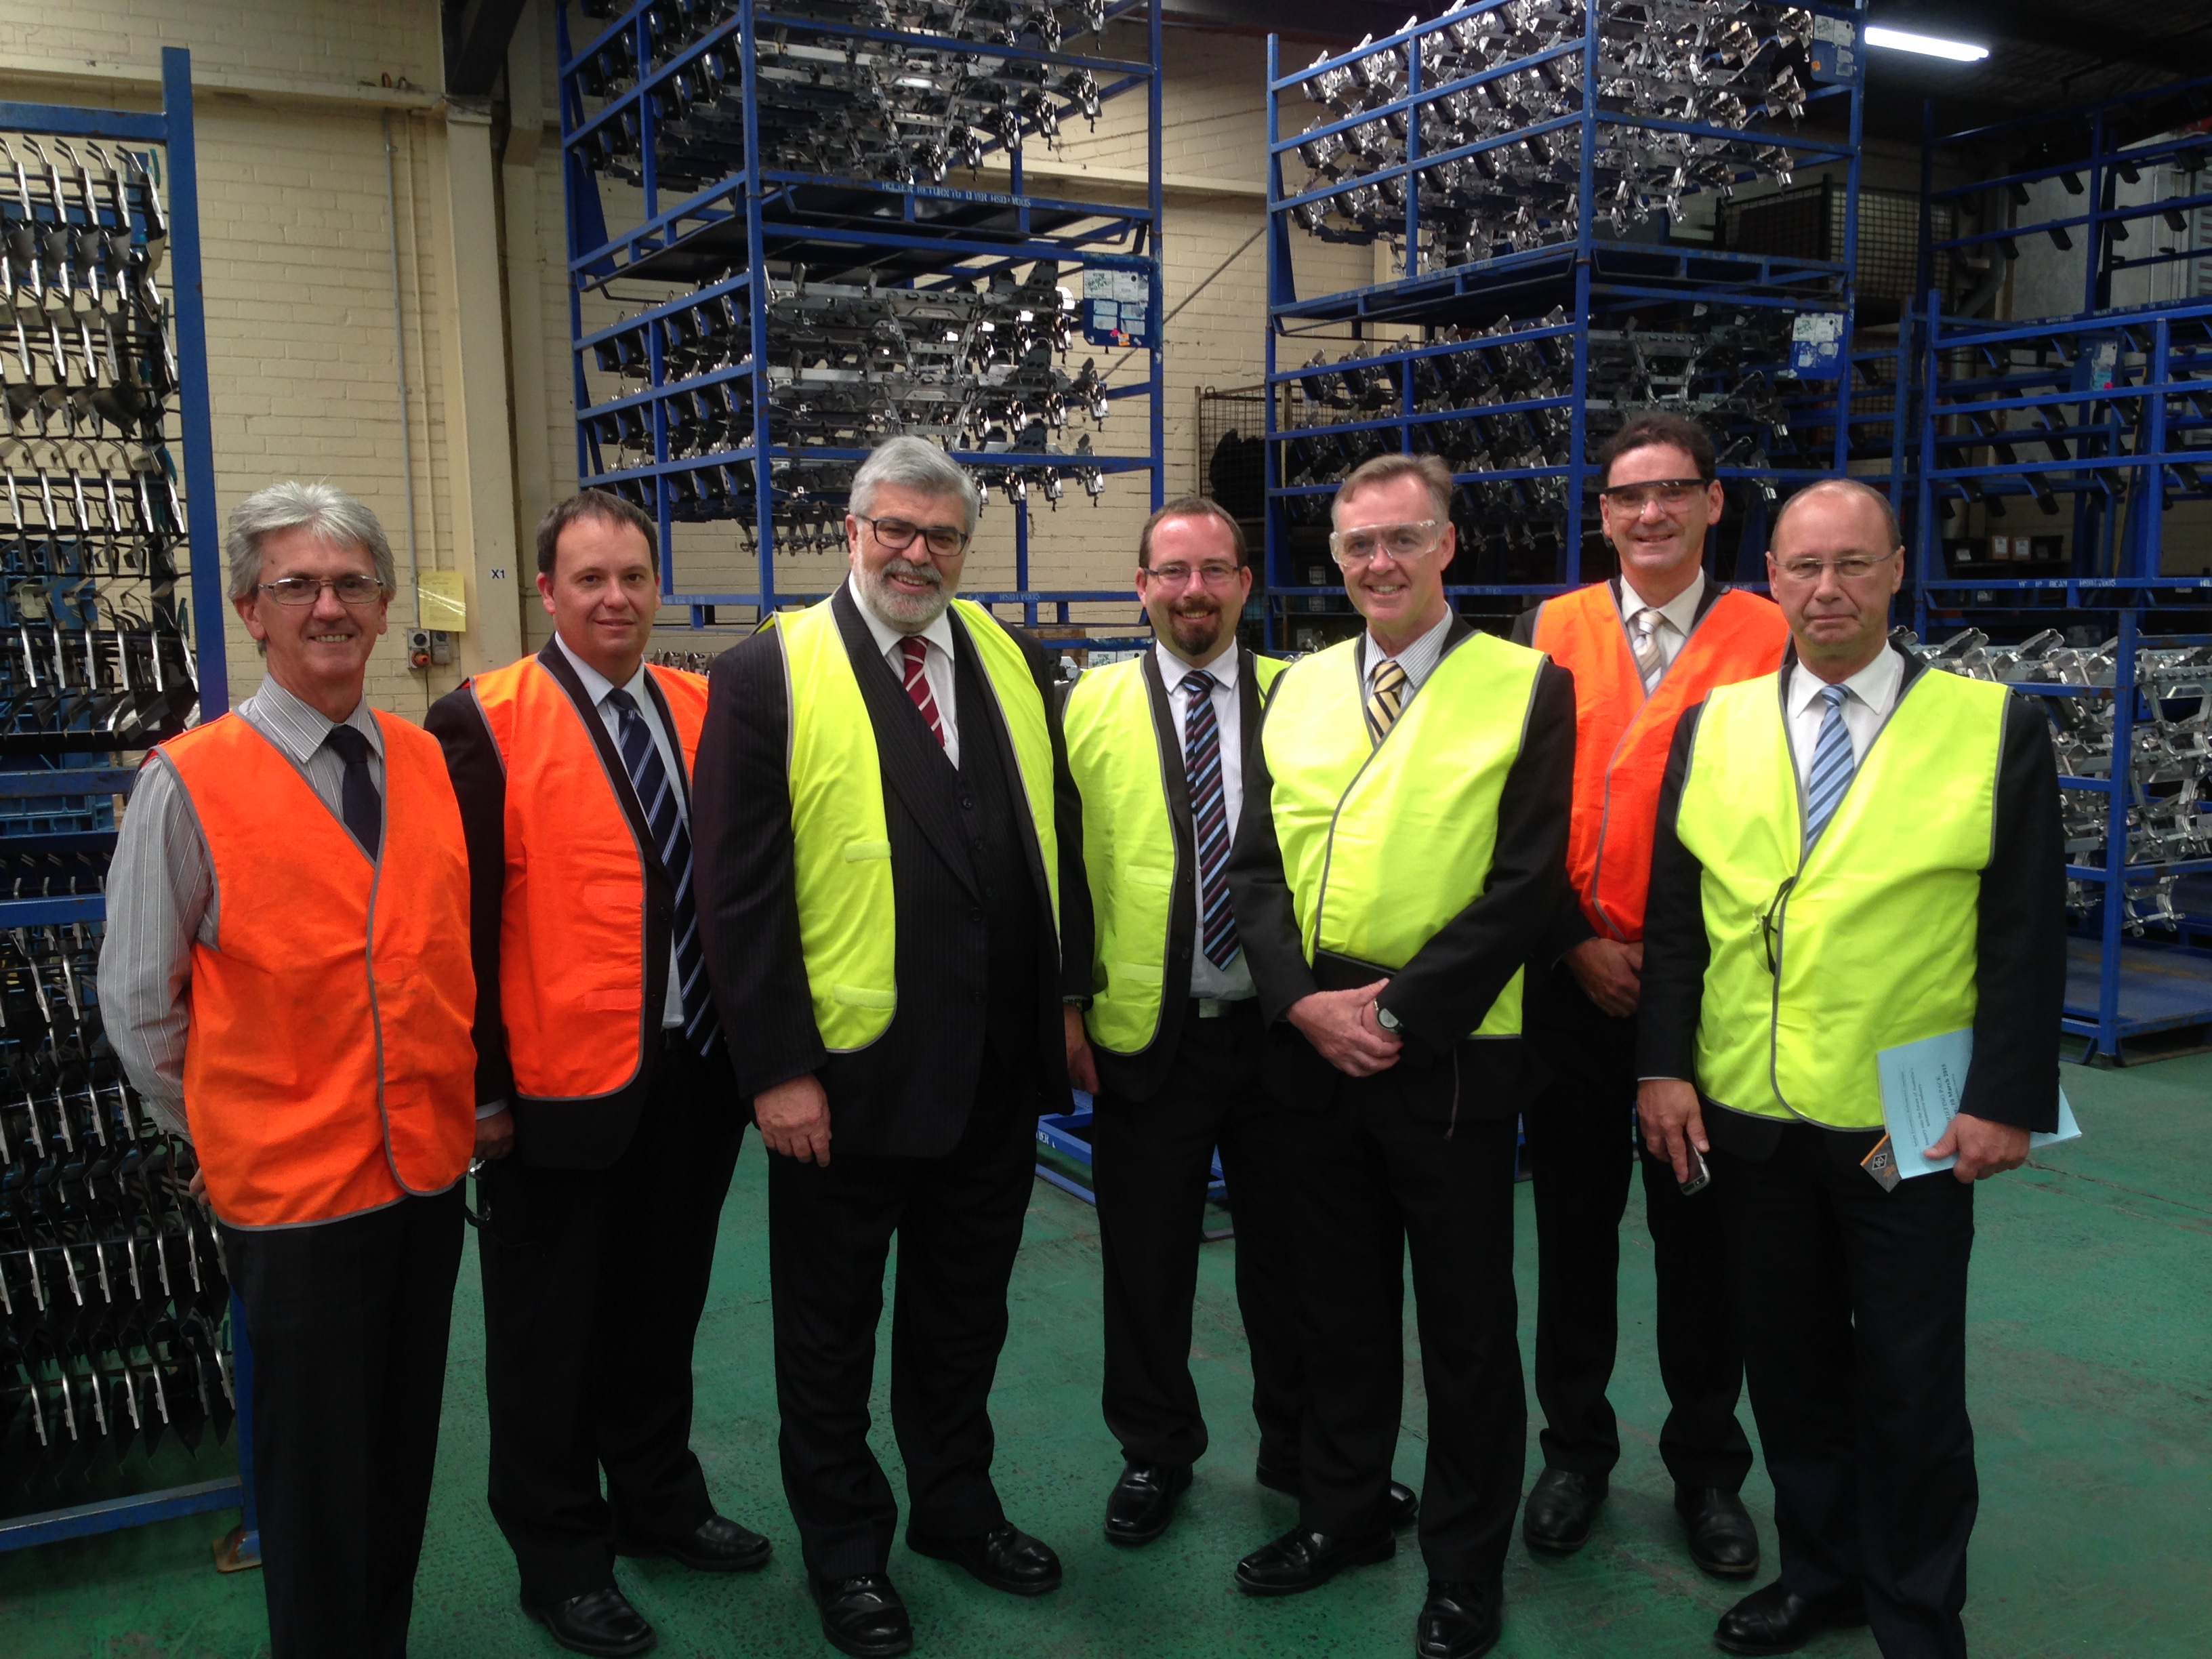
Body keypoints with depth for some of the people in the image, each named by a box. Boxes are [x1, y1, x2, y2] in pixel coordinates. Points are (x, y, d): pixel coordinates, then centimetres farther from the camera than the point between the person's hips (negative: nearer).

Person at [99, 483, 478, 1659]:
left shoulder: (430, 766, 3)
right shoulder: (190, 784, -9)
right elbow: (138, 1003, -3)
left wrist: (468, 1096, 7)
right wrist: (222, 1132, 2)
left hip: (429, 1166, 4)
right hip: (291, 1185, -4)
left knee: (404, 1450, 18)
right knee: (316, 1470, 9)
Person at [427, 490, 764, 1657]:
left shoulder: (704, 709, 6)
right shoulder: (484, 722, -9)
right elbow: (466, 918, -10)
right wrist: (482, 1087, -11)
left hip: (697, 1071, 5)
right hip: (561, 1088, -4)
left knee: (662, 1310, 20)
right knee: (550, 1336, 12)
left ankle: (658, 1501, 40)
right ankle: (559, 1557, 30)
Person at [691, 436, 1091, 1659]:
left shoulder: (1015, 664, 7)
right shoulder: (768, 675, -9)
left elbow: (1058, 837, 12)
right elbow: (737, 890, -12)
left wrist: (1065, 996, 8)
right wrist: (776, 1069, -14)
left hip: (998, 1067, 5)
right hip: (844, 1074, -4)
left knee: (964, 1314, 21)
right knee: (833, 1328, 14)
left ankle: (957, 1506, 42)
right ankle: (844, 1547, 34)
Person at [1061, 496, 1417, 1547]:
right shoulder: (1094, 702, 2)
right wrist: (1066, 1001, -4)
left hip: (1278, 1026, 1)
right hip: (1145, 1030, 0)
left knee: (1290, 1251, 14)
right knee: (1147, 1256, 12)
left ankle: (1302, 1451, 34)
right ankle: (1155, 1452, 33)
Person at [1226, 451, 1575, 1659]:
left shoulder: (1528, 687, -4)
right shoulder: (1299, 688, 9)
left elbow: (1527, 883, -10)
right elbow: (1257, 862, 6)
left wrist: (1399, 1011, -16)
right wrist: (1304, 1000, -9)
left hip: (1449, 1053, -4)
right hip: (1310, 1045, 4)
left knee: (1465, 1323, 9)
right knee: (1339, 1301, 18)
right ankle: (1342, 1509, 38)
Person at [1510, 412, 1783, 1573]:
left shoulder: (1773, 637, -1)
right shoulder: (1549, 632, 4)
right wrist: (1575, 944, -7)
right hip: (1569, 984, 1)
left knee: (1700, 1233, 10)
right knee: (1574, 1225, 12)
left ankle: (1706, 1466, 28)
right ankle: (1576, 1448, 30)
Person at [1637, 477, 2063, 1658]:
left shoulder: (1992, 727, -4)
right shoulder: (1713, 727, 4)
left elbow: (2028, 933, -5)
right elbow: (1674, 915, 5)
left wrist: (2006, 1100, -10)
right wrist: (1666, 1066, -2)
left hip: (1908, 1125, -3)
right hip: (1745, 1117, 3)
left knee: (1911, 1384, 9)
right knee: (1788, 1362, 16)